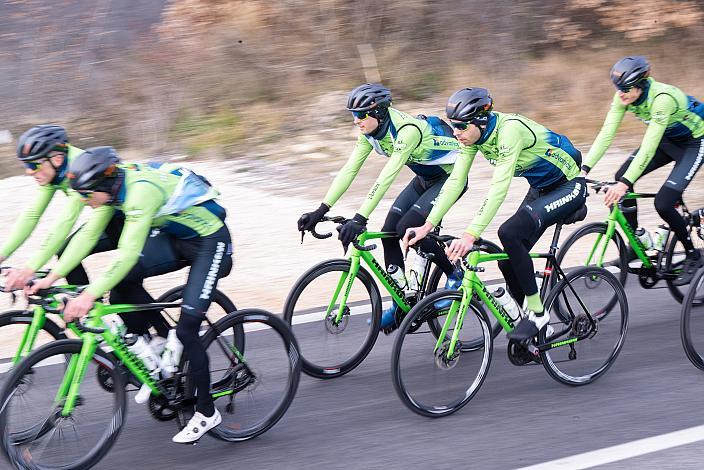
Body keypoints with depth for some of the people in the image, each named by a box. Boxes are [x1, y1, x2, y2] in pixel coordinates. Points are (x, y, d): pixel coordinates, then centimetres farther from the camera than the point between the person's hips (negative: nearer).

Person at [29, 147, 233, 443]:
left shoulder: (141, 190, -33)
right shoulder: (111, 187, -7)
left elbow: (129, 251, -39)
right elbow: (88, 235, -4)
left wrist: (90, 295, -42)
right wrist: (52, 277, -11)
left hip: (210, 243, -8)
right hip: (177, 238, 8)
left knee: (187, 329, -12)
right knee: (123, 278, -11)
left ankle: (206, 413, 2)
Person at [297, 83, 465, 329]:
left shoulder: (407, 130, -33)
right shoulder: (370, 131, -8)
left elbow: (387, 177, -41)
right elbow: (349, 170, -9)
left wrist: (360, 219, -47)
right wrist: (320, 211, -17)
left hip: (450, 175, -8)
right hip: (425, 177, 8)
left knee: (407, 228, -22)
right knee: (389, 231, -6)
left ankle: (456, 274, -2)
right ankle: (400, 306, 1)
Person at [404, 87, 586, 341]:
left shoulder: (509, 130, -31)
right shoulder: (473, 135, -8)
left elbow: (499, 188, -38)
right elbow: (455, 181, -7)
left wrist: (470, 235, -44)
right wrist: (427, 226, -14)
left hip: (569, 185, -8)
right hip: (541, 187, 8)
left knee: (509, 233, -27)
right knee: (508, 262, -2)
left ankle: (537, 312, -15)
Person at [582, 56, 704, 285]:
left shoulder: (662, 98, -37)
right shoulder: (624, 96, -16)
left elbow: (649, 146, -42)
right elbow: (606, 134, -18)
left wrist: (626, 183, -49)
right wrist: (584, 168, -29)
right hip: (667, 139, 7)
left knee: (663, 204, -19)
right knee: (621, 177, -13)